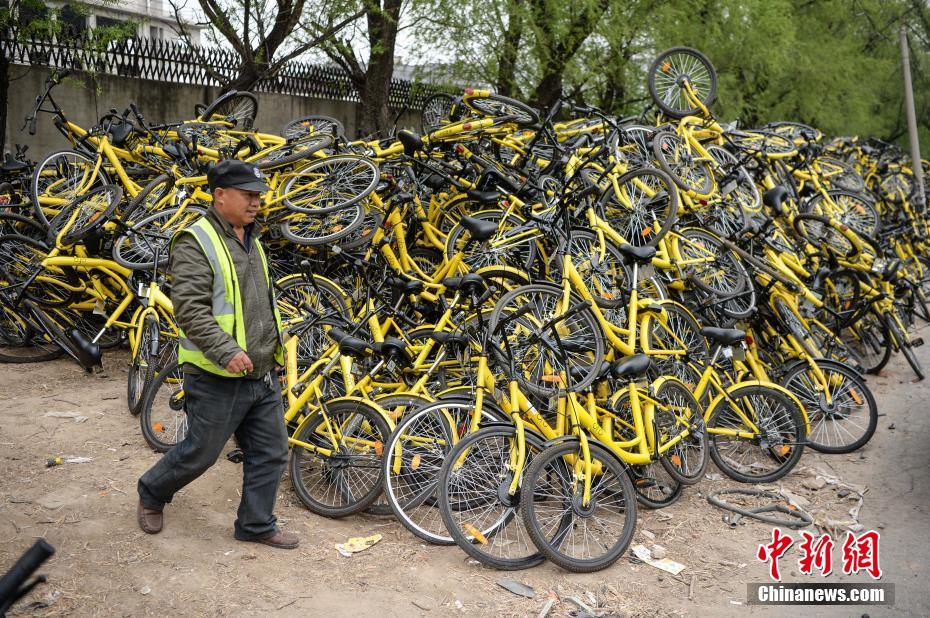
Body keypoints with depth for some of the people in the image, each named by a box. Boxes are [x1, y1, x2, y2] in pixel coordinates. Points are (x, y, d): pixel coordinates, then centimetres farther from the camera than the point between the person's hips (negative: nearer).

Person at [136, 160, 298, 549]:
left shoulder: (251, 240, 15)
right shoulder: (196, 242, -13)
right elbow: (190, 309, -22)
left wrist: (274, 347, 21)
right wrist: (227, 352, -29)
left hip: (263, 376, 8)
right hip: (218, 379, -8)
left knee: (271, 453, 9)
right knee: (200, 453, 7)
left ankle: (256, 524, 24)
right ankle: (152, 494, 35)